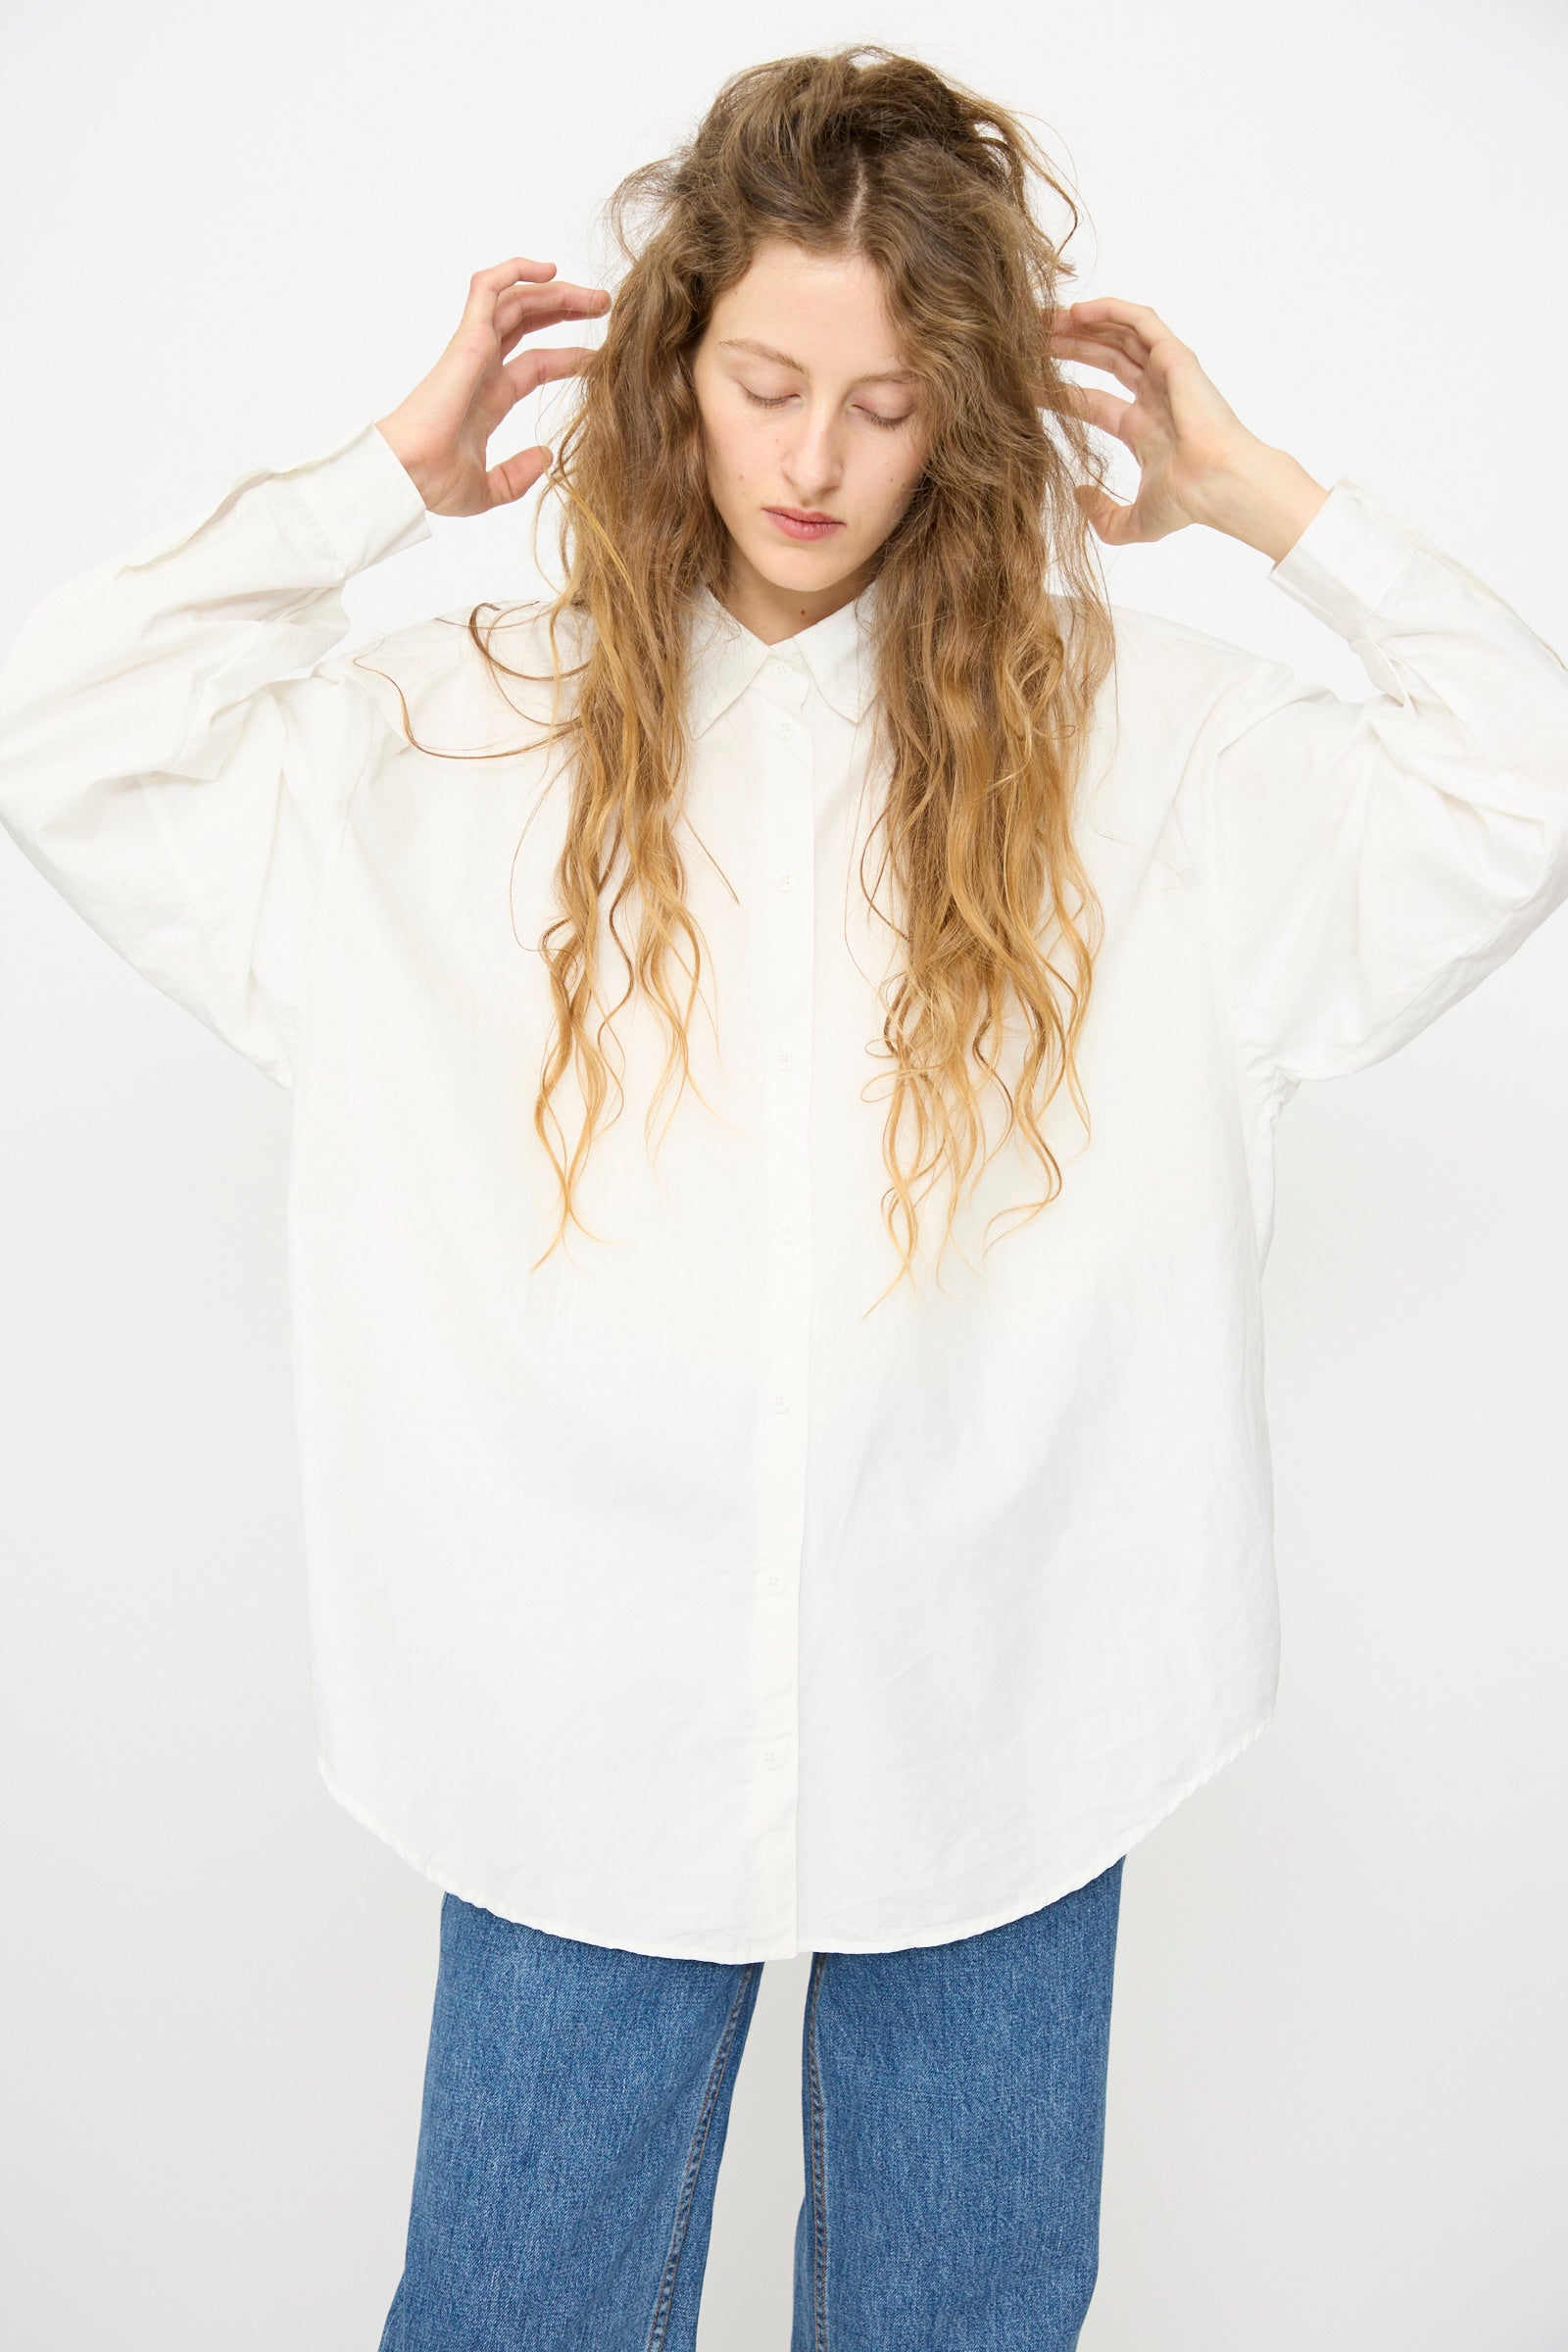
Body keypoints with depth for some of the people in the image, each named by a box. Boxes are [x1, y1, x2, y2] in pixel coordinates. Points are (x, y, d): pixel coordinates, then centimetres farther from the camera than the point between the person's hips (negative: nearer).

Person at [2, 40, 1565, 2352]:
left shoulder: (1136, 733, -1)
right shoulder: (480, 731, -1)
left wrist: (1262, 498, -1)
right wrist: (386, 480, -2)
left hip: (1001, 1727, 1)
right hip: (582, 1722, 1)